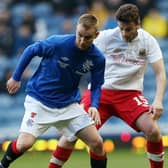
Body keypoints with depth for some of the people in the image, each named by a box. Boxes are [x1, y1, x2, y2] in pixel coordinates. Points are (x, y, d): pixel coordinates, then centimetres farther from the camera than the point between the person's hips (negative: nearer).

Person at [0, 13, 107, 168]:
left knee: (97, 143, -7)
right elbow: (31, 51, -5)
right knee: (24, 143, -18)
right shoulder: (57, 43, -22)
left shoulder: (98, 58, -11)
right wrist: (16, 78, 2)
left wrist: (94, 106, -16)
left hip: (69, 104, 3)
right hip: (39, 101, -3)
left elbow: (96, 85, 4)